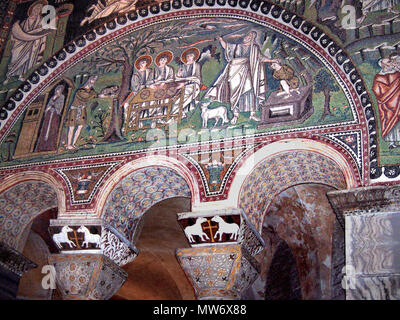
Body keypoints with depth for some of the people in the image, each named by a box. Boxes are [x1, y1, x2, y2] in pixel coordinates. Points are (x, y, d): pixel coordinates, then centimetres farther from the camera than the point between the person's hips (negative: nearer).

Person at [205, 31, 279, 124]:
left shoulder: (254, 48, 13)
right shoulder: (238, 46, 14)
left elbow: (261, 58, 15)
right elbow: (226, 46, 18)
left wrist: (271, 60, 7)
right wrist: (221, 40, 2)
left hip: (246, 72, 0)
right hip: (234, 71, 0)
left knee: (250, 91, -9)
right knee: (235, 93, -1)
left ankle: (252, 114, -4)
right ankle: (235, 115, 4)